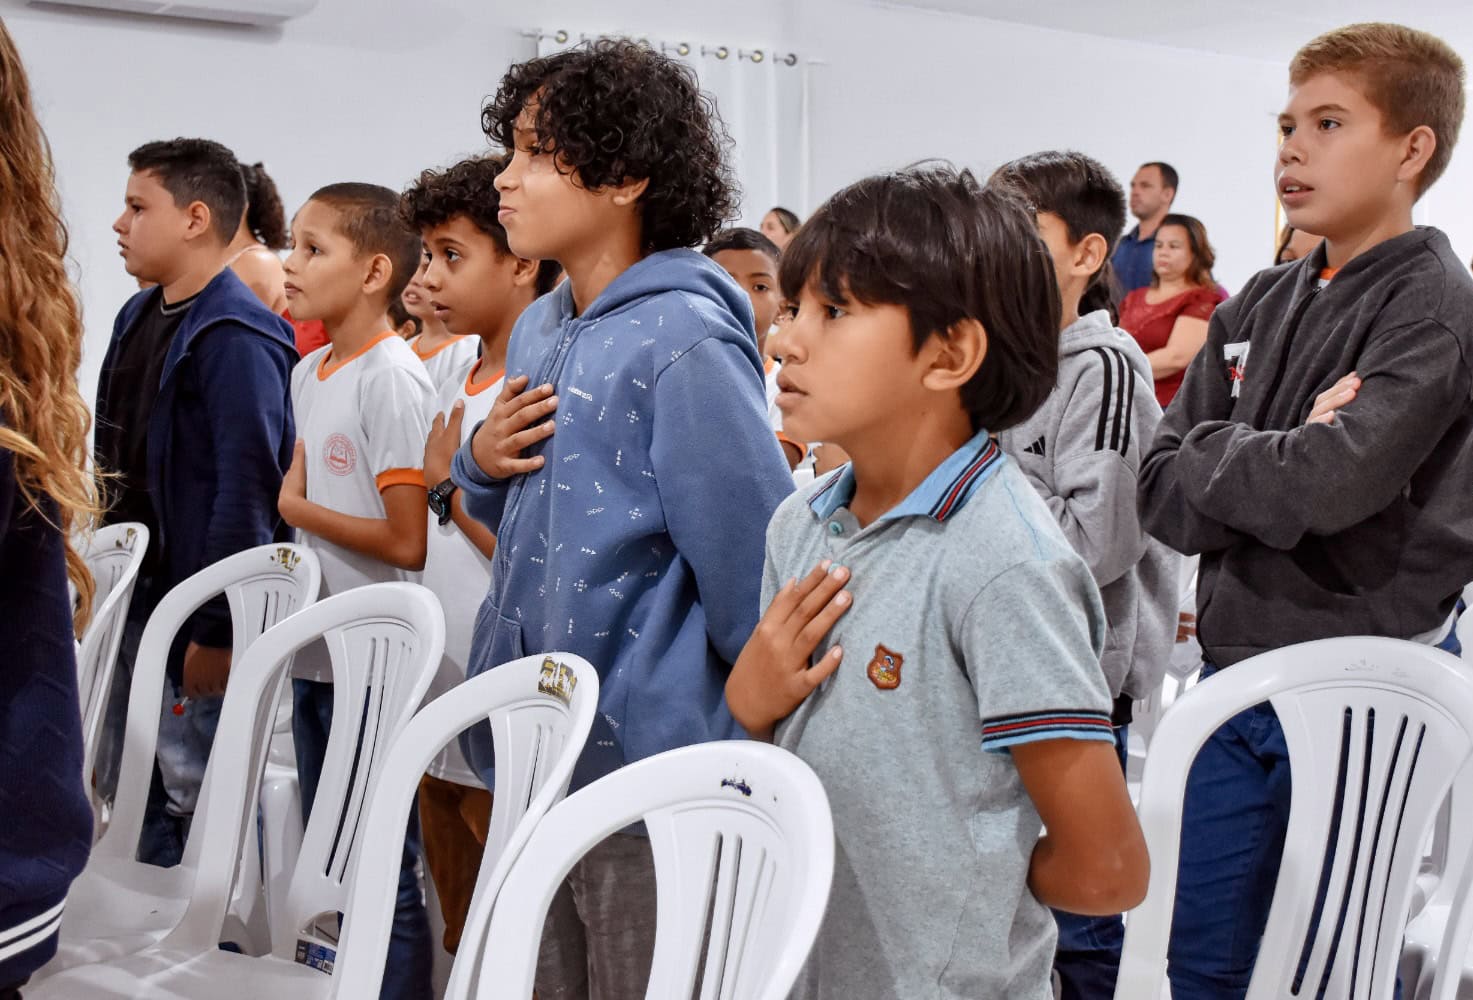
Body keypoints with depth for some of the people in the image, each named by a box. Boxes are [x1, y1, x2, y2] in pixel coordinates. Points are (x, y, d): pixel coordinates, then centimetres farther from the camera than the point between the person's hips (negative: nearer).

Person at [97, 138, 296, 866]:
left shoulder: (237, 337, -18)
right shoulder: (139, 317, 11)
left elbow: (245, 490, -21)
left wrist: (215, 630, -21)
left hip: (192, 608, -9)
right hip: (131, 594, 9)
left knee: (204, 795, 2)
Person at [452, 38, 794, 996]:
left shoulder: (685, 343, -18)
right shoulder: (538, 332, 9)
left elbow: (756, 561, -17)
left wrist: (755, 711, -7)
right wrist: (484, 463, 0)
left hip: (647, 769, -8)